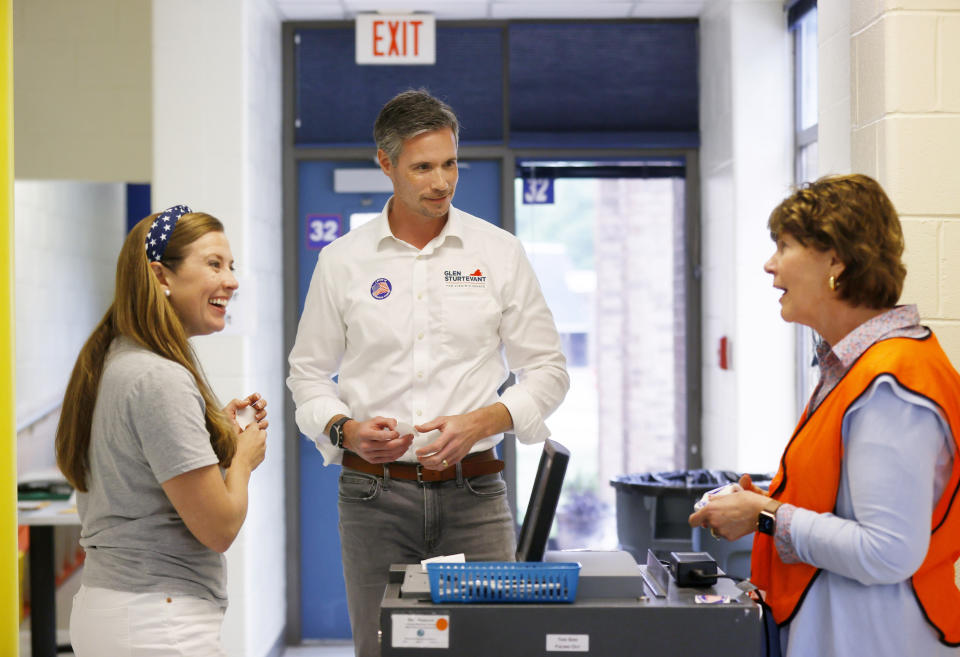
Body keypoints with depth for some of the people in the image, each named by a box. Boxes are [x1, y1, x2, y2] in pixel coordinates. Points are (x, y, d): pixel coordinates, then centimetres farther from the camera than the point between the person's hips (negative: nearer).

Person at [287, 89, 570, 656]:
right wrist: (346, 431, -8)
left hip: (473, 493, 0)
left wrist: (482, 422, -10)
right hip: (374, 495, 0)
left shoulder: (500, 252, 5)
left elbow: (548, 369, 7)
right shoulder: (342, 262, 6)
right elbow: (308, 374, 12)